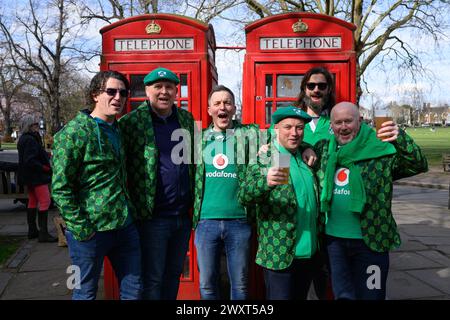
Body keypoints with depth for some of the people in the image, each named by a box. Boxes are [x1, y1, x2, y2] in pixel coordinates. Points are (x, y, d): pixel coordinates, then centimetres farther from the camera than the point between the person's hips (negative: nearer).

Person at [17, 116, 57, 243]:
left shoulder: (24, 139, 14)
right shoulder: (30, 140, -19)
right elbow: (30, 160, -26)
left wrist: (45, 155, 11)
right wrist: (44, 168, -17)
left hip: (29, 177, 11)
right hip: (37, 176, -11)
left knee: (33, 202, 16)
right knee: (45, 201, -10)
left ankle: (32, 230, 24)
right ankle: (43, 233, -10)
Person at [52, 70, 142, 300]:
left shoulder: (119, 130, 12)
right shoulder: (74, 133, -11)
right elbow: (61, 189, -15)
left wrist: (130, 211, 14)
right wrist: (81, 229, -16)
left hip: (125, 227, 7)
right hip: (91, 231, -6)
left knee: (133, 290, 13)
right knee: (86, 293, 10)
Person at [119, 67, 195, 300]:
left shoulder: (187, 119, 9)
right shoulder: (131, 122, -7)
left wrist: (195, 205, 12)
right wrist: (135, 208, -9)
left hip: (183, 216, 5)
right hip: (153, 217, -5)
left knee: (174, 274, 18)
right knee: (152, 280, 6)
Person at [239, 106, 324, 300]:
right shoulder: (263, 159, -8)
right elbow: (243, 198, -19)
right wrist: (266, 182, -38)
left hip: (310, 254, 6)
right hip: (279, 255, -5)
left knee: (301, 296, 17)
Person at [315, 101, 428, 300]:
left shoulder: (381, 149, -8)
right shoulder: (325, 150, 7)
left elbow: (419, 165, -16)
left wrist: (400, 138, -31)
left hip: (370, 240, -3)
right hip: (334, 237, 4)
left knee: (369, 295, 10)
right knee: (342, 294, 17)